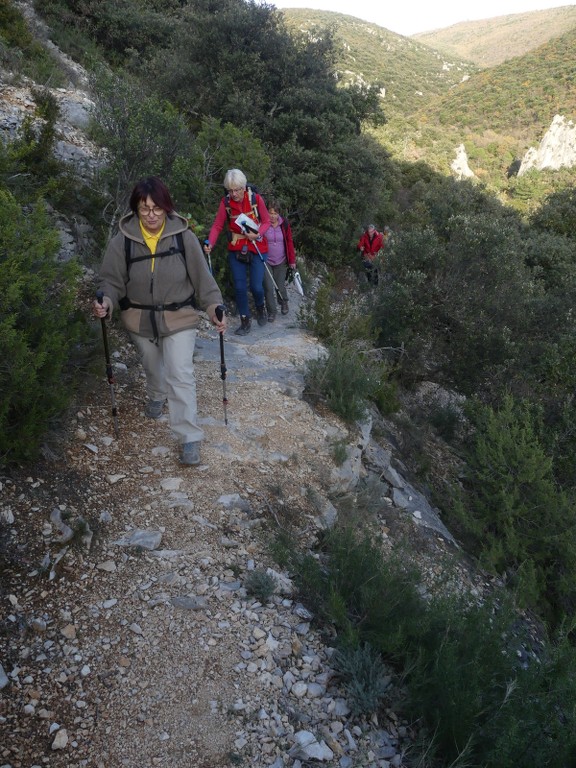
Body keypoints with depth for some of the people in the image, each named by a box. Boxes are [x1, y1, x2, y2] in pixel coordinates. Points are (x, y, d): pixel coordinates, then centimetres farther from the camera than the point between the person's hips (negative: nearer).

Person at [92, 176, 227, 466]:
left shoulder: (183, 236, -16)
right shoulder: (122, 240, -14)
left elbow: (202, 277, -10)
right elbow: (112, 280, -7)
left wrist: (215, 307, -21)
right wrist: (107, 302, -28)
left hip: (178, 318, -2)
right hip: (139, 320, 3)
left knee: (180, 375, -8)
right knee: (152, 366, 25)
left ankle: (189, 438, 0)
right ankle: (157, 396, 58)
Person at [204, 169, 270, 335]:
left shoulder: (256, 199, -12)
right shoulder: (226, 202, -8)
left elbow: (266, 222, -3)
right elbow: (217, 225, -7)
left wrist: (257, 234, -22)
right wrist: (210, 243, -24)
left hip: (256, 248, -2)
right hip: (236, 250, 2)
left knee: (256, 286, -4)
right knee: (239, 287, 1)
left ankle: (260, 307, 30)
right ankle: (245, 320, 17)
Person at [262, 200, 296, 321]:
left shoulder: (284, 223, -3)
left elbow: (289, 242, 3)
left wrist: (292, 260, 3)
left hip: (281, 261, 2)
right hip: (266, 261, -1)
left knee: (280, 286, 10)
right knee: (268, 287, -5)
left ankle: (284, 303, 40)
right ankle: (272, 311, 11)